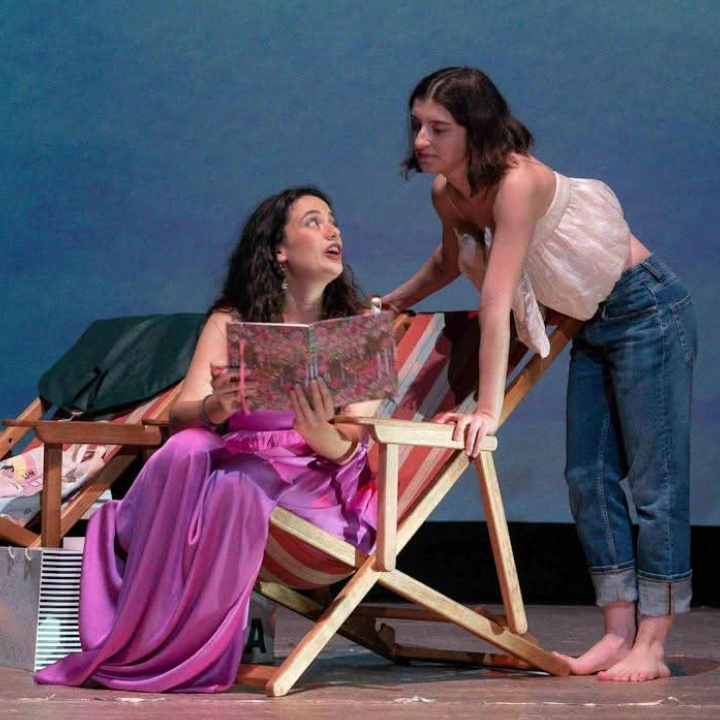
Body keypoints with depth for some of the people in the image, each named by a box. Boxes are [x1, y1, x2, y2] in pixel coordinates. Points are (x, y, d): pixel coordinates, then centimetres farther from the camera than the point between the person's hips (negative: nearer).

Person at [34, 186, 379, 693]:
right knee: (186, 451, -32)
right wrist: (214, 408, -28)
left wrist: (323, 435, -32)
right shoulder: (230, 322, 9)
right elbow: (179, 416, -3)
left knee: (237, 483, -35)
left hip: (318, 481, -2)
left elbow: (354, 442, -7)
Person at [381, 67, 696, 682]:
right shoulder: (449, 193, -5)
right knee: (589, 477, 6)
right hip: (592, 327, 9)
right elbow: (450, 262, 20)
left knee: (656, 481, -6)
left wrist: (488, 408, -35)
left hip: (648, 313, -9)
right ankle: (619, 632, 10)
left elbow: (496, 301, -34)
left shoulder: (518, 181, -31)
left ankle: (651, 647, -6)